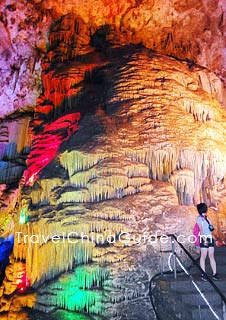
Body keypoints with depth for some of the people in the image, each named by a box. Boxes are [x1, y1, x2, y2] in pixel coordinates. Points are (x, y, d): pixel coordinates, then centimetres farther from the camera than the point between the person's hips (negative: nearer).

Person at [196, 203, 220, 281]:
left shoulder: (206, 218, 16)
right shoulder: (199, 218, -5)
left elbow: (210, 228, 17)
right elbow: (201, 229, -11)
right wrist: (204, 239, -18)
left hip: (210, 238, 7)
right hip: (204, 238, -7)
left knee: (211, 256, 7)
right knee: (203, 256, -2)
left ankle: (214, 273, 10)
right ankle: (203, 274, 3)